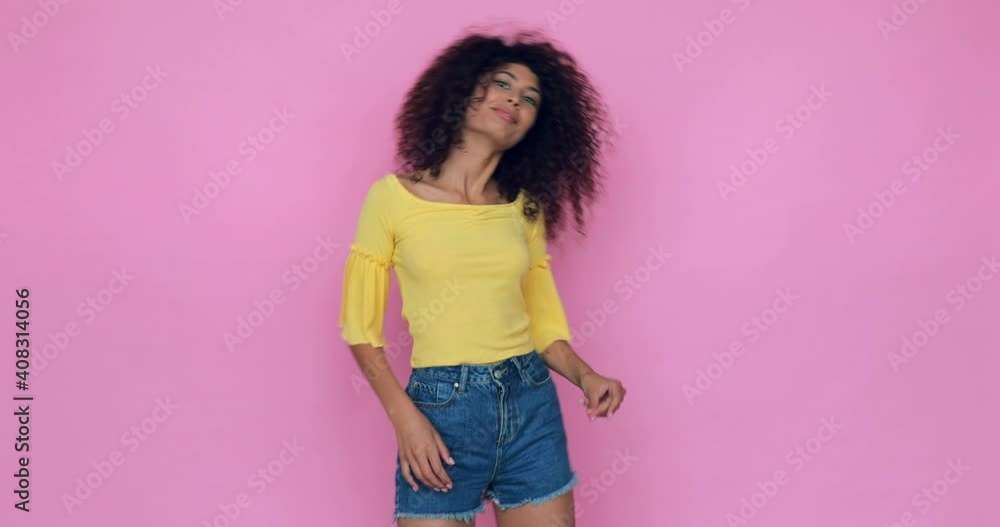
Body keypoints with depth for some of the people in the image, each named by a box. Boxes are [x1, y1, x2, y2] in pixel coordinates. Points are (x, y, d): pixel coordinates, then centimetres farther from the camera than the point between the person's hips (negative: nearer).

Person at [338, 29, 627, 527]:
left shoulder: (526, 208, 7)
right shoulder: (394, 196, -3)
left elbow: (544, 323, 11)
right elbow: (361, 327, -1)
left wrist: (586, 377, -8)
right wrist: (405, 419, -11)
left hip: (532, 408, 3)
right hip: (442, 410, -3)